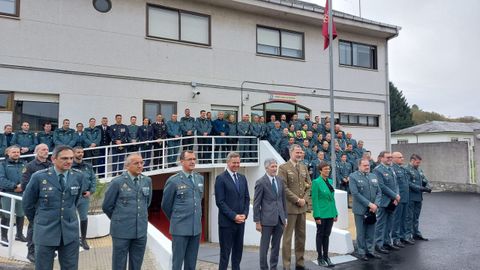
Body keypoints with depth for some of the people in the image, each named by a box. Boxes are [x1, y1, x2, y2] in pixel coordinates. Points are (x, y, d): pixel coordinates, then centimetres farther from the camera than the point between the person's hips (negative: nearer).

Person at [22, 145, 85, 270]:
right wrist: (38, 219, 14)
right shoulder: (39, 177, -11)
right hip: (45, 231, -2)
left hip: (70, 231, 2)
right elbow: (27, 203, 3)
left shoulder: (78, 176, -3)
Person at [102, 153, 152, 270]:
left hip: (141, 230, 3)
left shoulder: (147, 181, 3)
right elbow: (107, 206, 0)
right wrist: (118, 219, 10)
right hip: (122, 230, -3)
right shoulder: (117, 182, -9)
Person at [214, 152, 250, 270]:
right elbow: (220, 202, -12)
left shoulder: (242, 178, 11)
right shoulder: (220, 178, -8)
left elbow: (247, 198, 12)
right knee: (225, 251, 3)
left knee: (238, 250, 12)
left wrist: (244, 214, -2)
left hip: (241, 221, 6)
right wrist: (234, 216, -15)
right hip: (227, 221, -6)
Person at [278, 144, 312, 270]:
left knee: (301, 236, 12)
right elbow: (284, 188, -14)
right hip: (290, 206, -6)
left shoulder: (304, 167, 13)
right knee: (288, 236, 0)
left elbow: (309, 184, 13)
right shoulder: (283, 167, -8)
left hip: (302, 206, 6)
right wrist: (297, 200, -14)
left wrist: (304, 199, -2)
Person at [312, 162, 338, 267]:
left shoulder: (330, 181, 8)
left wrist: (335, 213, 11)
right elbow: (314, 200, -13)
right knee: (320, 235, 7)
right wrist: (317, 216, -17)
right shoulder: (316, 182, -12)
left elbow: (332, 198, 13)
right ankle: (320, 257, 19)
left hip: (330, 213, 6)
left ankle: (326, 256, 24)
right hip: (322, 214, -6)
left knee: (327, 235, 13)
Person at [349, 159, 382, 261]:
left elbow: (379, 192, 8)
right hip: (360, 209, -5)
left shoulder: (373, 176, 11)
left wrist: (375, 204, -8)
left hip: (372, 209, 5)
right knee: (361, 233, 5)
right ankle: (361, 252, 16)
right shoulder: (353, 176, -8)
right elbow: (355, 193, -16)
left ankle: (370, 251, 25)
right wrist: (369, 204, -17)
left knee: (371, 232, 12)